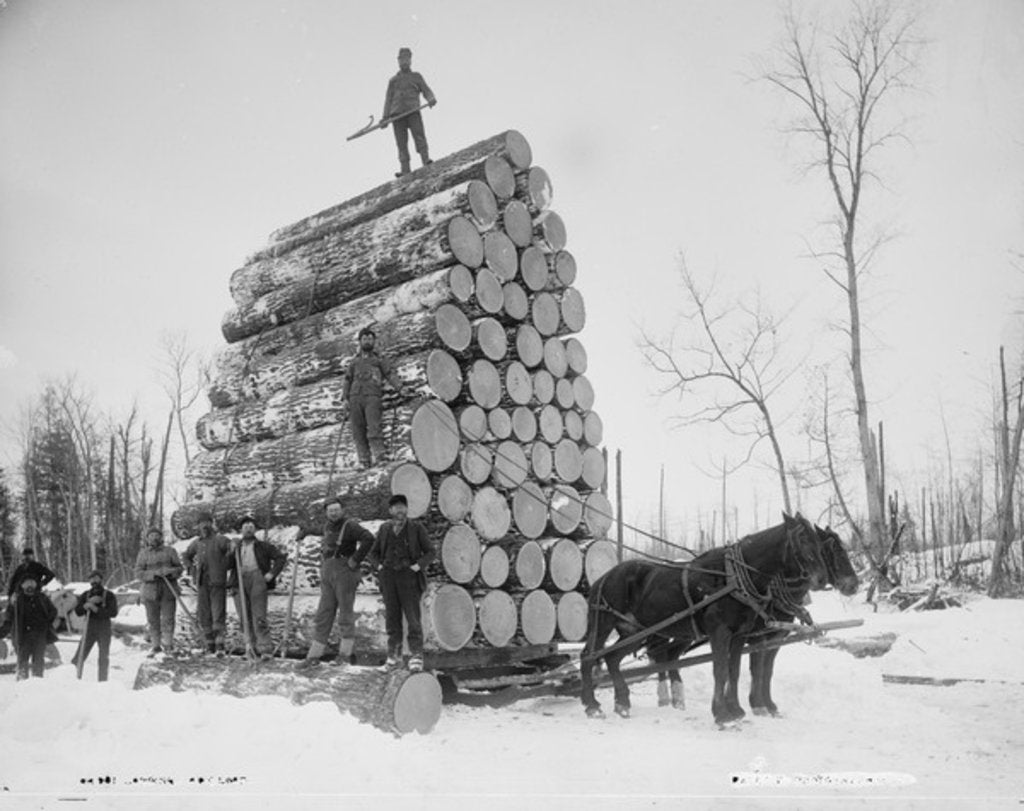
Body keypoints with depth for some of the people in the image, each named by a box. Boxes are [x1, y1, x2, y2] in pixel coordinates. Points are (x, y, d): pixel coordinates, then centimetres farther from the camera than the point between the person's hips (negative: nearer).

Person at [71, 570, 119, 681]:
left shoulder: (109, 595, -3)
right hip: (89, 629, 2)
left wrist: (96, 609, -20)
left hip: (104, 630, -2)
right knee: (79, 656, -3)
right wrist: (87, 604, -17)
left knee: (104, 658, 1)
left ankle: (103, 682, 10)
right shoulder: (85, 595, 8)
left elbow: (113, 613, -13)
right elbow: (78, 611, 0)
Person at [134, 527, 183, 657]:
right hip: (150, 590, 1)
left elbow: (179, 568, 6)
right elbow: (138, 573, -2)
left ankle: (168, 644, 6)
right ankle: (155, 645, 17)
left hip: (168, 590, 0)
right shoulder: (143, 554, 6)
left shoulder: (170, 551, 7)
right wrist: (154, 573, -17)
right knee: (153, 620, 4)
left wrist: (170, 572, -15)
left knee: (168, 618, -4)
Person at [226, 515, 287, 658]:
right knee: (244, 618, 1)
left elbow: (281, 557, 9)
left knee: (259, 617, -12)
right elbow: (227, 566, 10)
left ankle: (266, 649, -14)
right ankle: (253, 647, 11)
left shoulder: (263, 546, 14)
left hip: (257, 580, -3)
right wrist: (232, 551, -4)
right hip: (239, 583, 3)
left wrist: (272, 573, -1)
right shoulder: (236, 547, 21)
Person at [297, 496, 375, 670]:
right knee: (323, 614, 7)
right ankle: (314, 656, 10)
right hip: (327, 574, 8)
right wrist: (323, 561, 16)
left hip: (345, 573, -8)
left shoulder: (350, 525, -11)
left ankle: (345, 654, 9)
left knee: (346, 612, 0)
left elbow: (368, 538, -25)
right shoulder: (327, 526, 14)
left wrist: (355, 559, -21)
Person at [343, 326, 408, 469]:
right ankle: (364, 459, -6)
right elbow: (347, 380, 23)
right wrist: (345, 397, 9)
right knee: (358, 429, -6)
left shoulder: (380, 360, 18)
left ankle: (379, 452, -26)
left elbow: (390, 375, 8)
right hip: (355, 397, 3)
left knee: (373, 426, -20)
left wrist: (400, 388, -7)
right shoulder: (354, 362, 26)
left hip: (372, 396, -3)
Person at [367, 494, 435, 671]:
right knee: (392, 616, 5)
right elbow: (374, 552, 19)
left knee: (412, 616, -7)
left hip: (409, 577, -3)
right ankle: (394, 653, 16)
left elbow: (430, 552, 2)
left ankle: (416, 656, -4)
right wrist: (379, 566, 2)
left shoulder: (417, 528, 0)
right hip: (389, 577, 3)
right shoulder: (385, 528, 9)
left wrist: (418, 566, -11)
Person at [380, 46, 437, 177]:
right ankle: (405, 170, -15)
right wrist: (385, 118, 11)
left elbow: (426, 91, 10)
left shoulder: (417, 76, 20)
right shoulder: (393, 80, 26)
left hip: (413, 111, -2)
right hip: (397, 113, 2)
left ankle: (426, 162, -29)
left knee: (419, 136, -18)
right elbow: (388, 99, 22)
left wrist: (431, 99, -15)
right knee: (401, 142, -8)